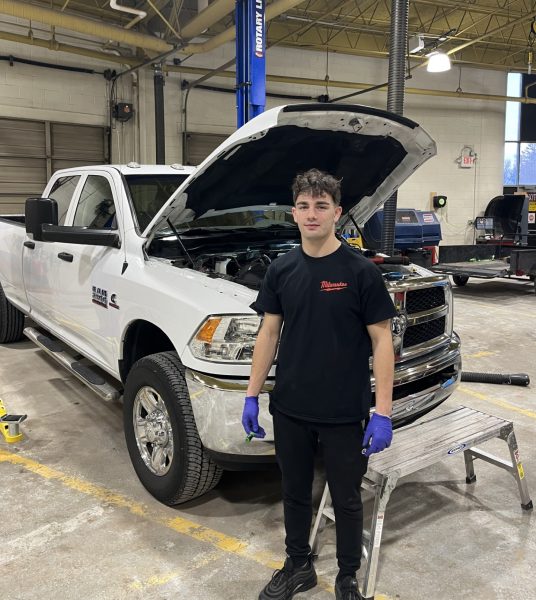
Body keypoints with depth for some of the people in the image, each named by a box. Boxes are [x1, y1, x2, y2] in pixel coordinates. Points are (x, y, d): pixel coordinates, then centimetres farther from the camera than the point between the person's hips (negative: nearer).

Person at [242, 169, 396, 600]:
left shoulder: (360, 271, -11)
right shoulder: (281, 270, 2)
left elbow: (381, 341, -10)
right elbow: (269, 332, 7)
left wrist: (383, 412, -13)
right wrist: (252, 395, 5)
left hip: (344, 414, -3)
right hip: (290, 410, 4)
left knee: (346, 499, 14)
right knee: (295, 494, 20)